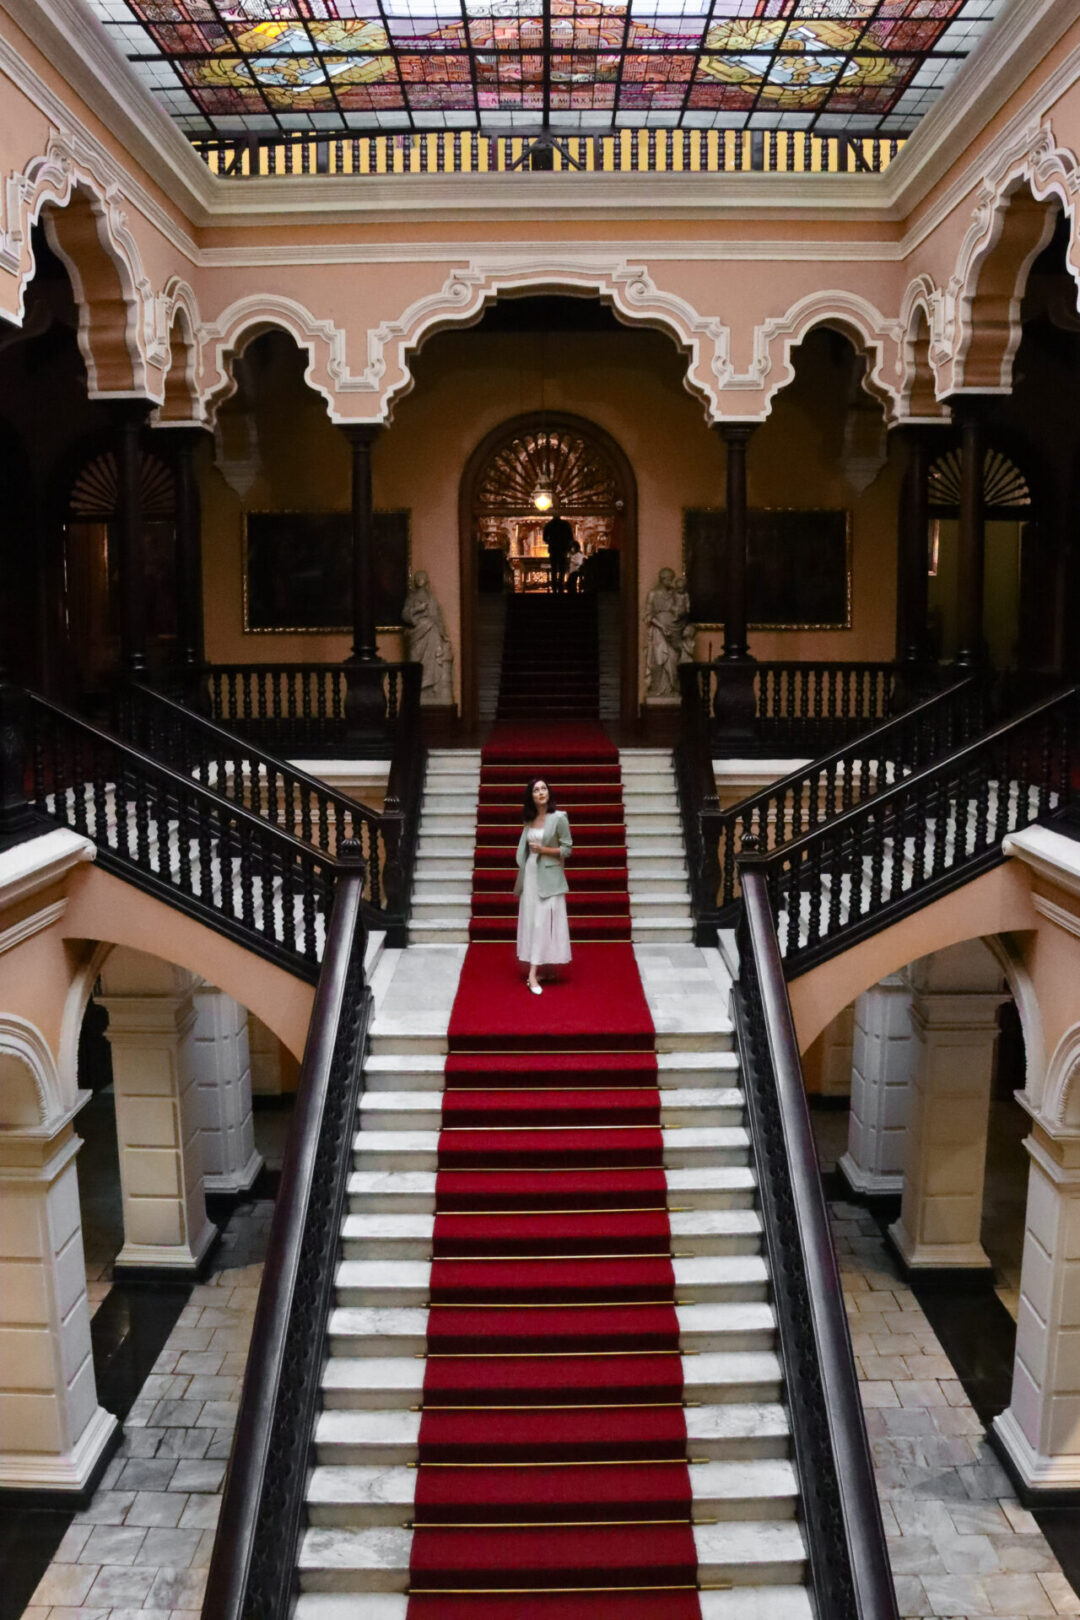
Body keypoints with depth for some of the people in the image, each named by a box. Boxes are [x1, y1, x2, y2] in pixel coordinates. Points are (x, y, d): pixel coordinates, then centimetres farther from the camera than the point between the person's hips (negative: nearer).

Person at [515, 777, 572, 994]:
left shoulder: (558, 817, -8)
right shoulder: (529, 819, 9)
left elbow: (567, 849, -6)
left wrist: (543, 849, -17)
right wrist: (522, 874, 14)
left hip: (549, 876, -6)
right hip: (530, 874, 6)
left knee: (543, 922, -8)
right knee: (531, 921, 5)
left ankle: (533, 975, -11)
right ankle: (537, 970, 12)